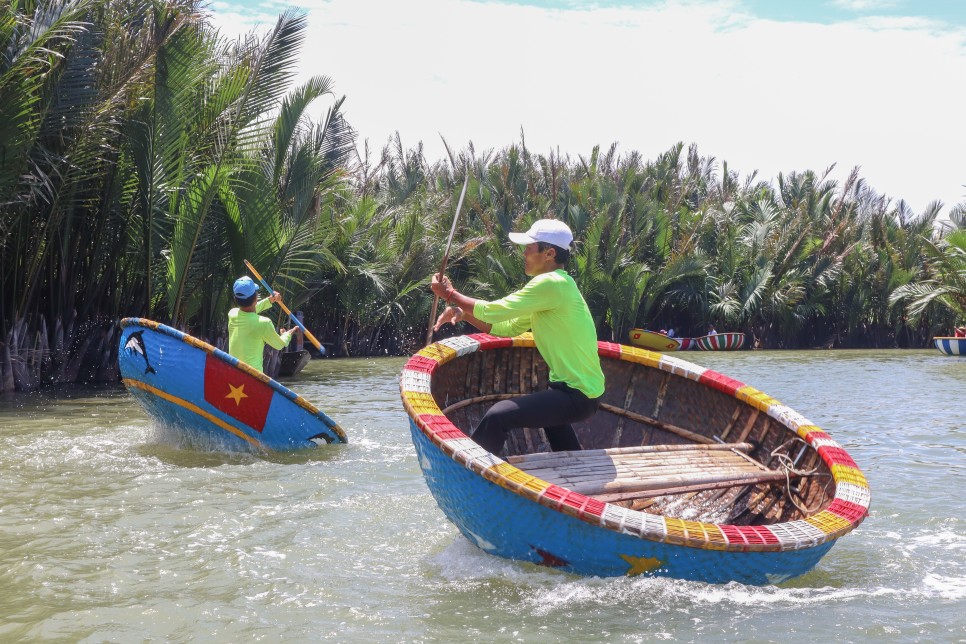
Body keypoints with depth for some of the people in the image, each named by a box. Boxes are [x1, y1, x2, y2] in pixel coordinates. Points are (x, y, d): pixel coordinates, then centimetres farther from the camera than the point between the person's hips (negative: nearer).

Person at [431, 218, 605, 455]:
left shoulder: (550, 284, -20)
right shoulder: (558, 284, 11)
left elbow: (493, 311, -21)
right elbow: (507, 327, 12)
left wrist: (450, 294, -7)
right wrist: (464, 313, 0)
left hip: (579, 395, -11)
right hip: (583, 388, 11)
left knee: (498, 416, -22)